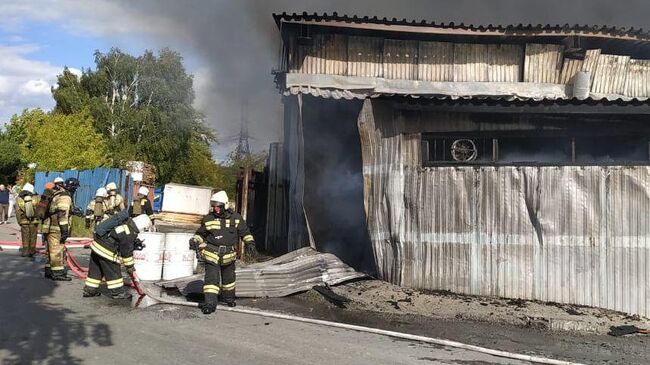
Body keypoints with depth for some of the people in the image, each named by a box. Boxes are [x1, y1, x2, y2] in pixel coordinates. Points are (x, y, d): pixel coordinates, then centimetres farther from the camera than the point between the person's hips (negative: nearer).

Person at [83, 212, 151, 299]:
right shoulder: (130, 234, -20)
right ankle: (117, 292, 15)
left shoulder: (127, 220, 4)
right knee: (113, 271, 5)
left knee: (95, 269, 19)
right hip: (106, 250, -9)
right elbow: (126, 252, -10)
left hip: (97, 244, 9)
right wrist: (130, 266, 2)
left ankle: (89, 291, 30)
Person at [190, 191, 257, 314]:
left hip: (228, 255, 2)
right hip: (212, 254, -1)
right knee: (211, 279, -13)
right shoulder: (208, 219, -2)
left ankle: (229, 297, 41)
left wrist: (250, 244, -6)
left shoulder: (236, 218, -2)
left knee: (228, 278, 18)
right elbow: (200, 234, 11)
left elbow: (245, 233, 7)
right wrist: (195, 241, -7)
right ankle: (210, 303, -11)